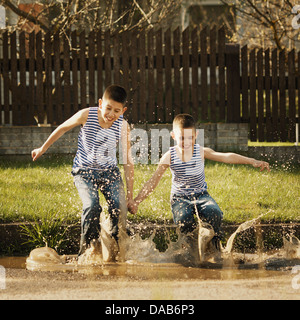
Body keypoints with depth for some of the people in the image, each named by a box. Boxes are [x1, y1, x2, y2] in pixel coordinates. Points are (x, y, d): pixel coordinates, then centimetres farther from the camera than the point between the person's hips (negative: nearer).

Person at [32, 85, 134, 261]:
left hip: (110, 171, 2)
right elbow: (62, 129, 3)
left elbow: (128, 161, -8)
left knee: (119, 207, -18)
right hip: (84, 171, -2)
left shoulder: (123, 126, -15)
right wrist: (43, 148, 13)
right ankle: (87, 249, -11)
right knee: (92, 205, -24)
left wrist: (130, 195, -7)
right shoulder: (86, 115, -18)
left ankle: (114, 251, -2)